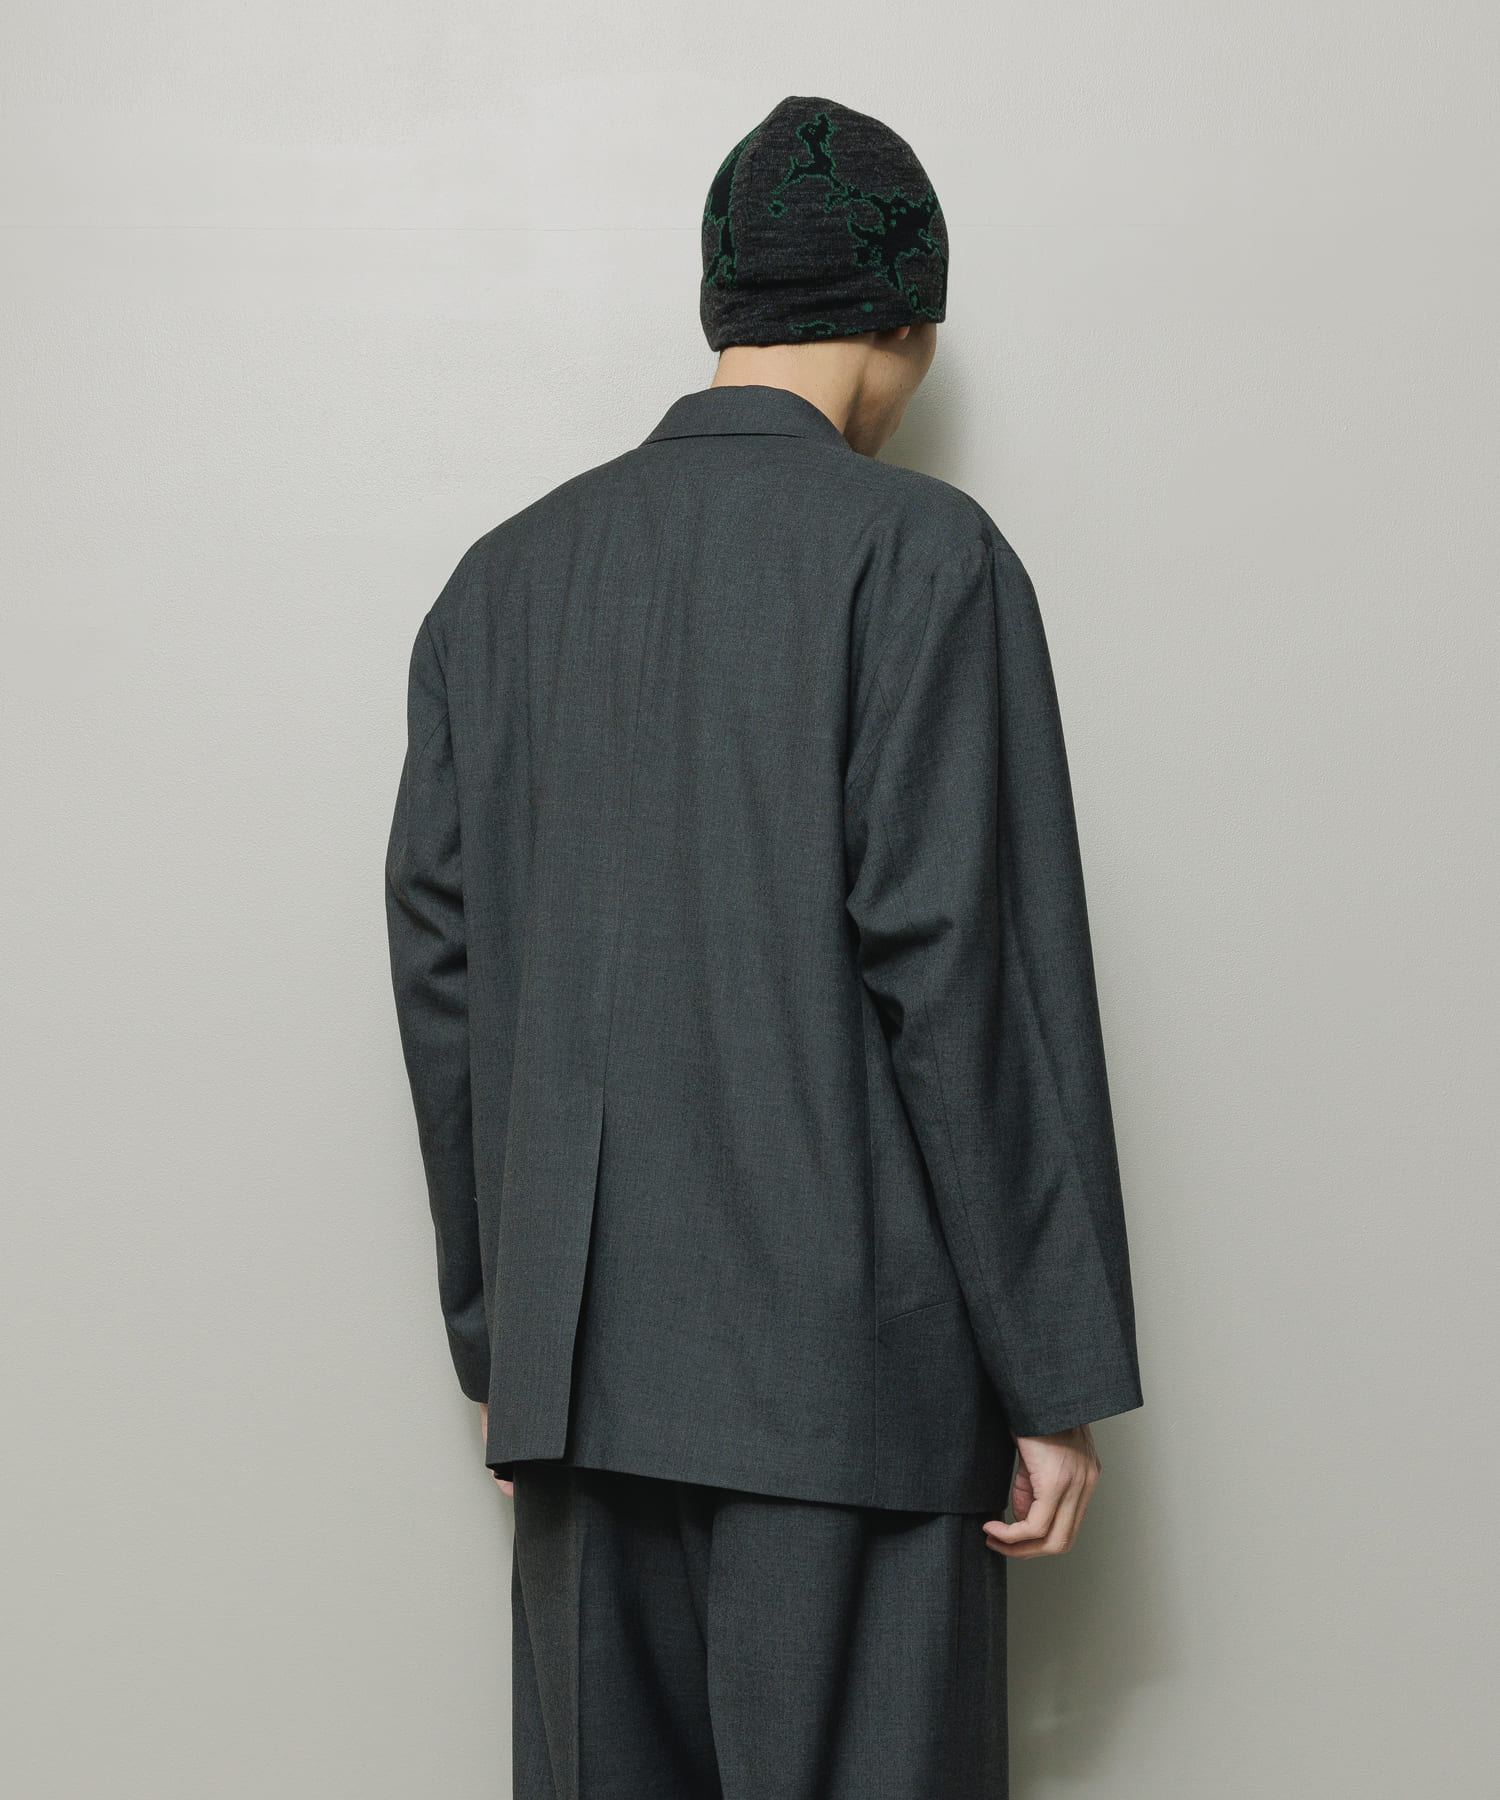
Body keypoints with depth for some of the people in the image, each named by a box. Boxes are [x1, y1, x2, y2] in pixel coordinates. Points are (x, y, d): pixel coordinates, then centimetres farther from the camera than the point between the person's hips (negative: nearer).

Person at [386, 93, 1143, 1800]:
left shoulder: (505, 576, 10)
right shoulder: (920, 552, -5)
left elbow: (439, 969, 10)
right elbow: (962, 963, -11)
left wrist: (496, 1336, 17)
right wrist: (1052, 1374, -6)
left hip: (584, 1356, 5)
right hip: (853, 1352, -5)